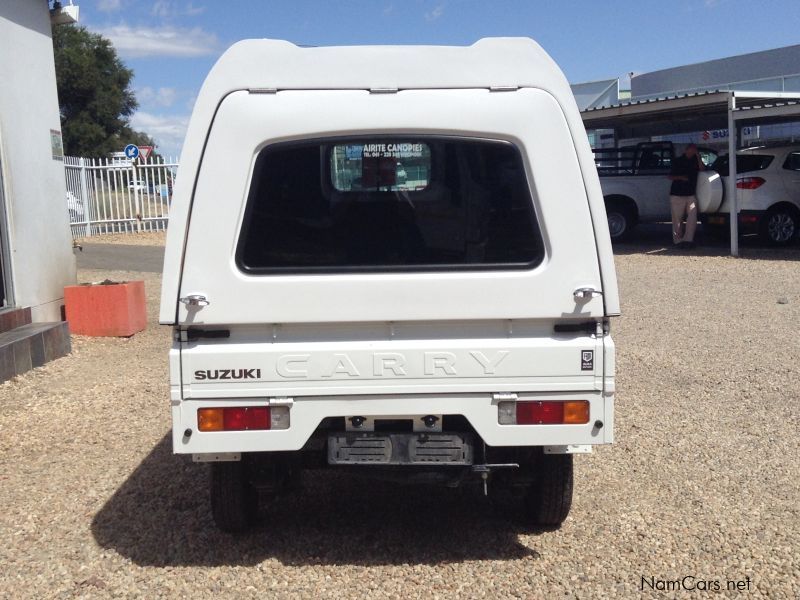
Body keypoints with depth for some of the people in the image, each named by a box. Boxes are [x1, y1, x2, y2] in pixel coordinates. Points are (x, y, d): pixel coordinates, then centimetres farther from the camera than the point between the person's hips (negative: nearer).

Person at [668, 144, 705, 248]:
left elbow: (702, 169, -5)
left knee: (692, 217, -10)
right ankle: (678, 240, 7)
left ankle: (688, 239, -8)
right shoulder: (678, 161, 5)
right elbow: (671, 176, 6)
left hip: (691, 195, 2)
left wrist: (698, 157, -8)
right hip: (677, 195, -2)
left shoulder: (695, 160, 12)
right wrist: (681, 177, -11)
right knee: (677, 219, -1)